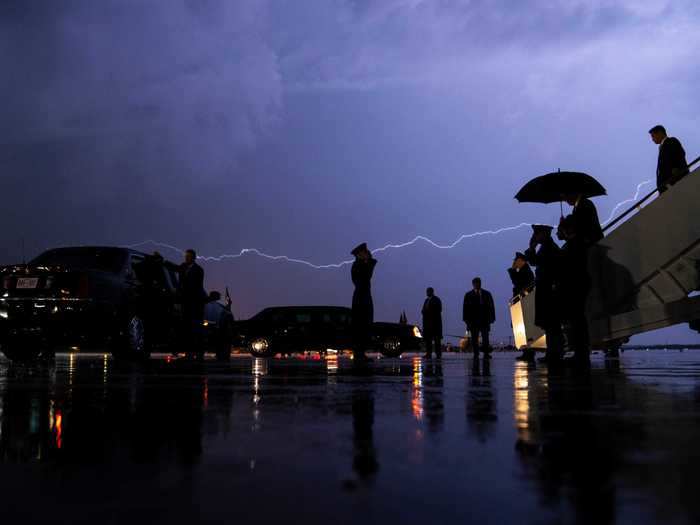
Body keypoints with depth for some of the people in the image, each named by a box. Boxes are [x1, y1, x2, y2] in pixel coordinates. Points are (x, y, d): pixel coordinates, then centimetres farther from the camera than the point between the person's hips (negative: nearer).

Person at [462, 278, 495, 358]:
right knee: (474, 338, -3)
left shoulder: (487, 294, 15)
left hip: (484, 320, 0)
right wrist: (466, 319, -4)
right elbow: (465, 308, 7)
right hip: (473, 320, 0)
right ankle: (476, 354, -1)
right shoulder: (468, 295, 13)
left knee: (485, 337, -8)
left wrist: (491, 318, 1)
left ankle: (486, 353, -11)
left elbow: (491, 306, 10)